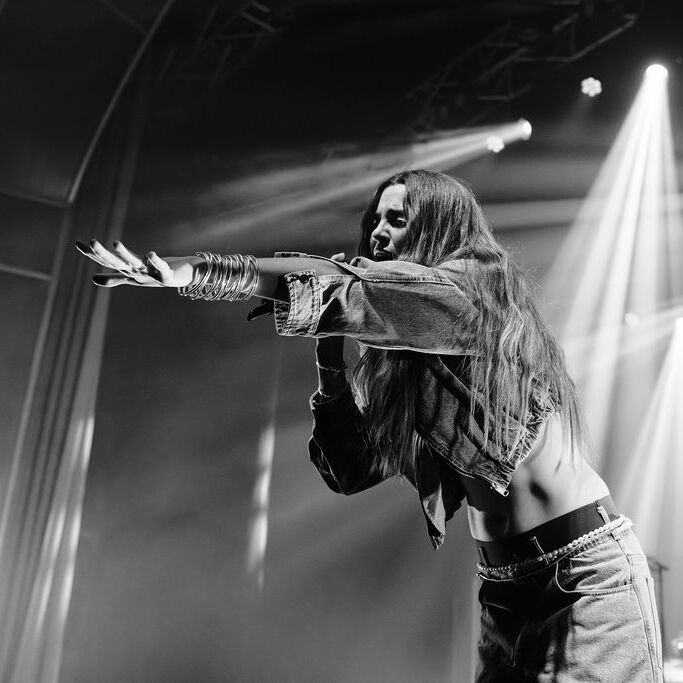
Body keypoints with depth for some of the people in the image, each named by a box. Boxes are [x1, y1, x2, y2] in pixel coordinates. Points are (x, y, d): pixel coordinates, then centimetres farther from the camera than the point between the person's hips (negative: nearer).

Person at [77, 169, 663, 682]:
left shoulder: (478, 285, -9)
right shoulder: (397, 355, 9)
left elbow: (349, 288, -25)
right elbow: (351, 470, 6)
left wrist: (198, 272, -29)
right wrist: (328, 353, -3)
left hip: (587, 576, -6)